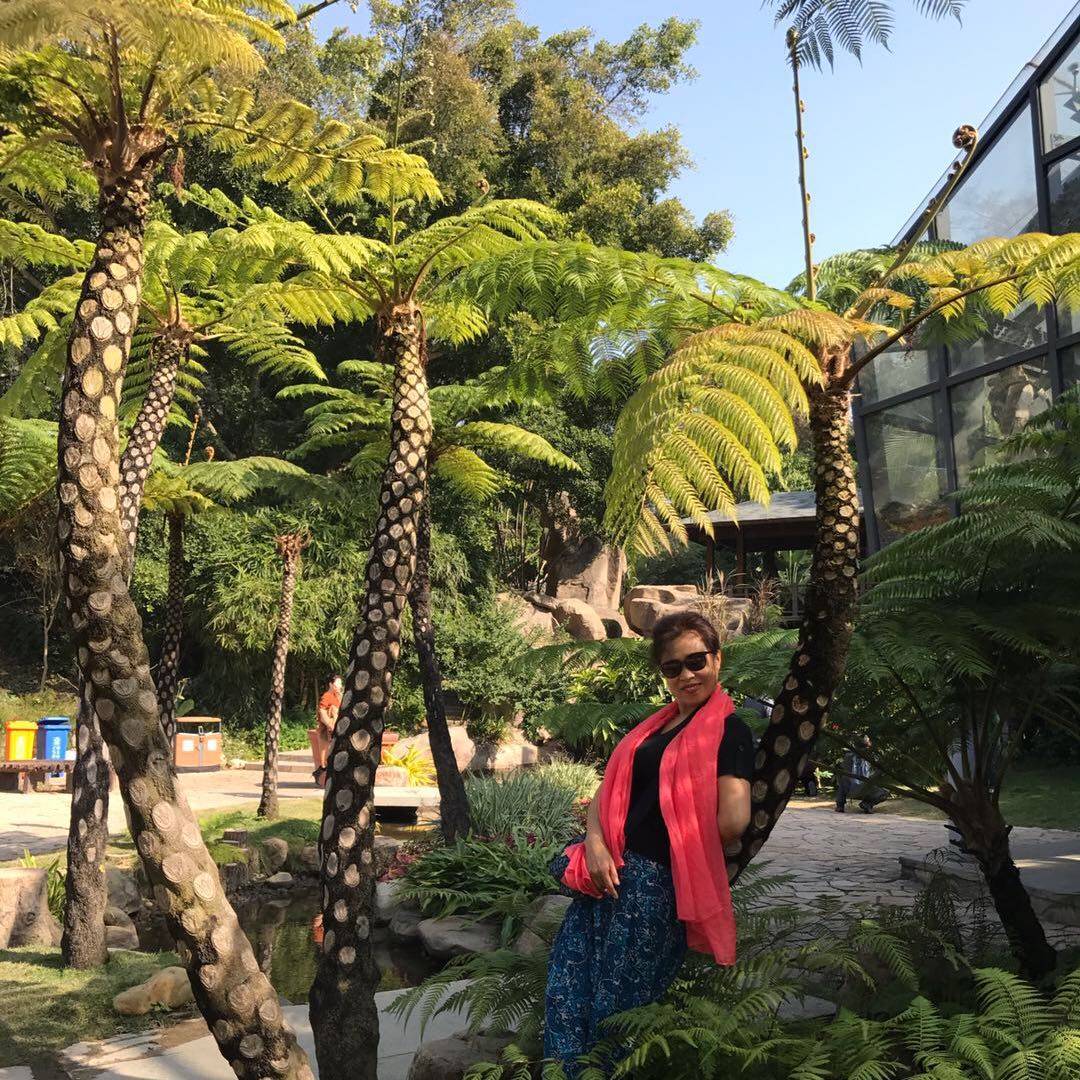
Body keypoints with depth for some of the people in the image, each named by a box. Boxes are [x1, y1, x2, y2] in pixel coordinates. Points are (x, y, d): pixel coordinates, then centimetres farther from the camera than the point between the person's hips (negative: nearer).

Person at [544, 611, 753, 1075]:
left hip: (658, 881, -7)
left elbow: (732, 823, -20)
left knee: (619, 1000, 7)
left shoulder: (730, 731, -8)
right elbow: (608, 792, 13)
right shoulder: (654, 727, 16)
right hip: (610, 873, 7)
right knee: (567, 987, 4)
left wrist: (678, 821, 0)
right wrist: (595, 843, -7)